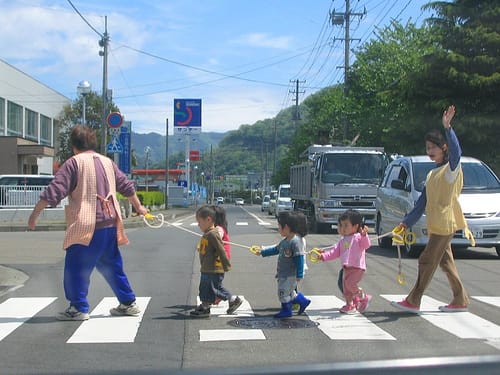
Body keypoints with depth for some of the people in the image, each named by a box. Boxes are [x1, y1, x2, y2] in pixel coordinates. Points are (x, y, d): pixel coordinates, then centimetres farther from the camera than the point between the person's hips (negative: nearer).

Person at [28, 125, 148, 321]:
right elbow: (127, 187, 24)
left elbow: (54, 191, -12)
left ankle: (78, 308, 1)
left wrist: (35, 214, -7)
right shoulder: (107, 162, 14)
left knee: (76, 267, 2)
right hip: (110, 224, 7)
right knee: (112, 265, 18)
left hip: (86, 227, -7)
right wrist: (139, 207, 38)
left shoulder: (74, 163, -6)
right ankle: (128, 303, 23)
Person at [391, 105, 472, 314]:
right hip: (435, 225, 9)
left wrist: (447, 127, -43)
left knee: (427, 261, -6)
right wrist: (407, 222, 14)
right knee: (446, 262, 12)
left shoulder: (451, 169, -9)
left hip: (445, 224, -9)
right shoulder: (432, 174, 15)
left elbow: (456, 152, -32)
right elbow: (422, 202, 17)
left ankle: (413, 302, 0)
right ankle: (460, 300, 20)